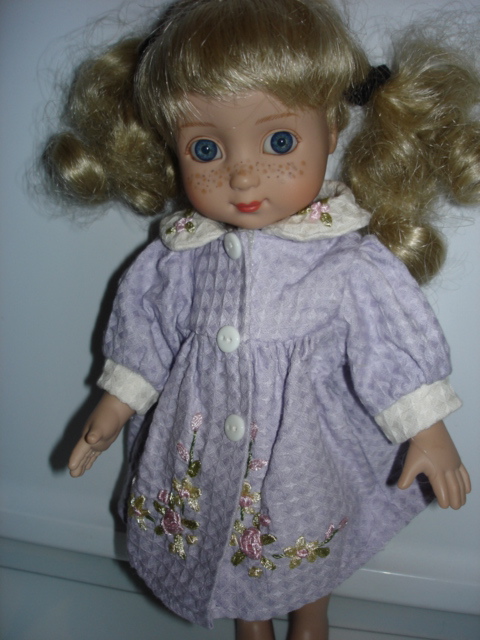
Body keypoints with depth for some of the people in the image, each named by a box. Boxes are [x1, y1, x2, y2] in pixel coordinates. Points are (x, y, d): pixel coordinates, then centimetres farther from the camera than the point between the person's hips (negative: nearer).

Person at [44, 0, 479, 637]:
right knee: (228, 536, 26)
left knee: (305, 548, 24)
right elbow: (145, 330, 0)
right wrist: (112, 411, 7)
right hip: (206, 440, 3)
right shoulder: (180, 259, -13)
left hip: (306, 443, -2)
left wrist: (428, 434, -10)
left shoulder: (351, 263, -22)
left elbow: (396, 346, -13)